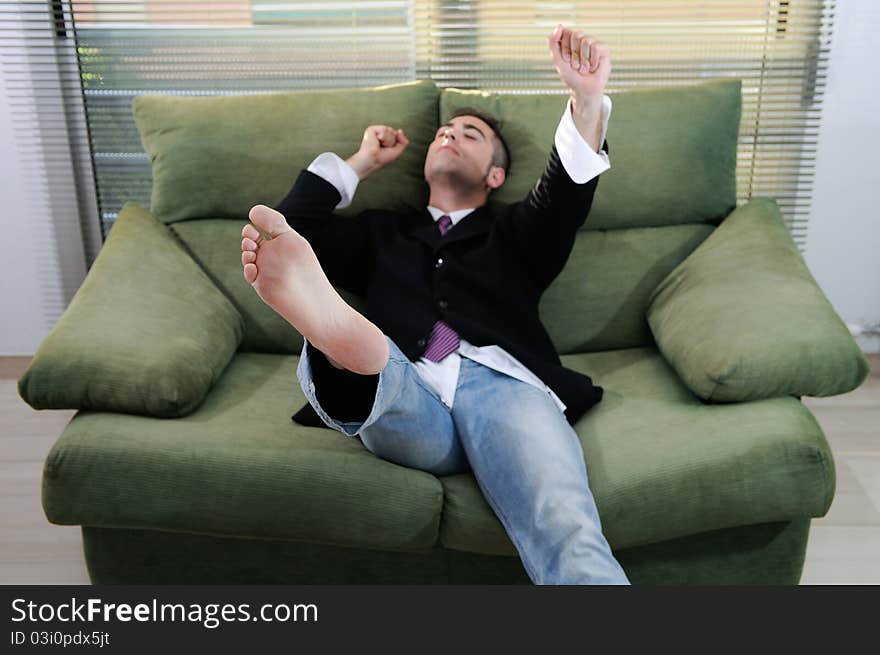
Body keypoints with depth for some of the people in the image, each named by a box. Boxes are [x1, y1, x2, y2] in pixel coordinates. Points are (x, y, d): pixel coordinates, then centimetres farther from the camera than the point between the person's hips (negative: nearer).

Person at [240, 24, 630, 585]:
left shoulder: (514, 233, 31)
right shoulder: (383, 232, 37)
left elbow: (566, 198, 9)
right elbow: (291, 230, 26)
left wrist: (587, 100, -10)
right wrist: (359, 162, 33)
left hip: (502, 381, 0)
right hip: (405, 396, 1)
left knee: (570, 538, -33)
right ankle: (334, 331, -66)